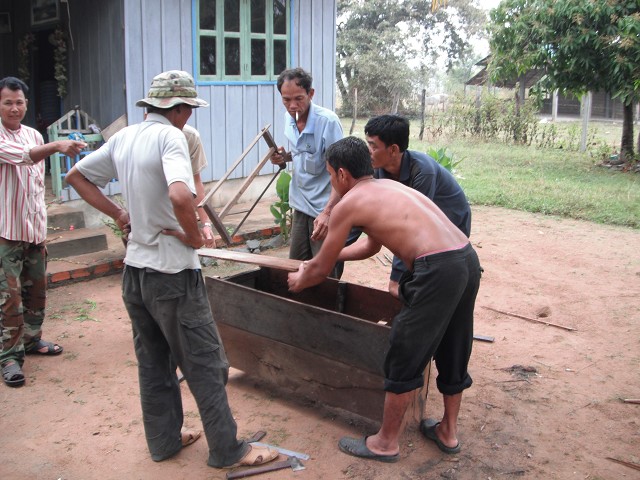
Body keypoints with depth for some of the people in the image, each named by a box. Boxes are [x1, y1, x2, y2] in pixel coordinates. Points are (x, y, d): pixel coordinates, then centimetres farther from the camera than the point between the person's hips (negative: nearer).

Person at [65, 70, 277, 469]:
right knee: (205, 364, 4)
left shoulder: (123, 138, 7)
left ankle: (164, 440, 32)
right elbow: (180, 195, -35)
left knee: (154, 361, 18)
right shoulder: (170, 136, -17)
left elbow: (76, 176, 16)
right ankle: (228, 450, 16)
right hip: (173, 272, -8)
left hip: (135, 269, 8)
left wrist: (119, 214, 11)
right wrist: (195, 236, -17)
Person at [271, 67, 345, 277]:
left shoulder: (328, 121, -20)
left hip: (324, 207, -7)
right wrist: (284, 157, -2)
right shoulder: (289, 118, 3)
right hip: (301, 205, 7)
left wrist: (327, 212, -33)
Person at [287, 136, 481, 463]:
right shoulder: (388, 186, 25)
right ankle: (448, 432, 41)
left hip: (437, 270, -9)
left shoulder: (348, 204, 2)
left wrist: (299, 281, 32)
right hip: (468, 259, 9)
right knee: (453, 353, 23)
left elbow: (321, 270, 11)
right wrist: (332, 254, 48)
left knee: (404, 359, 8)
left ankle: (386, 443, 23)